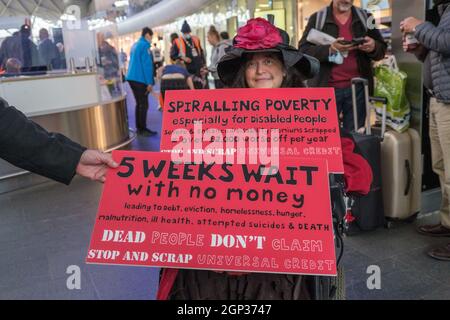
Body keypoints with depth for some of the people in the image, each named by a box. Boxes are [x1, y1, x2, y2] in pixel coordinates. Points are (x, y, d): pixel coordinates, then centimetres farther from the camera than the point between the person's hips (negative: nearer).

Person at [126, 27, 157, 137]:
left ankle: (139, 128, 18)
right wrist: (150, 82, -16)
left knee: (139, 103, 14)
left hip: (132, 77, 9)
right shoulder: (144, 45, -10)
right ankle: (142, 129, 0)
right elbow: (147, 65, -16)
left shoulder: (134, 45, 18)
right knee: (143, 104, -3)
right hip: (140, 79, -9)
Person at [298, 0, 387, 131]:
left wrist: (373, 47, -14)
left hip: (357, 87, 2)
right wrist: (330, 49, -23)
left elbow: (382, 50, 10)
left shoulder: (365, 18, 10)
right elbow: (303, 50, -6)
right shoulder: (317, 18, 3)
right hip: (327, 87, -2)